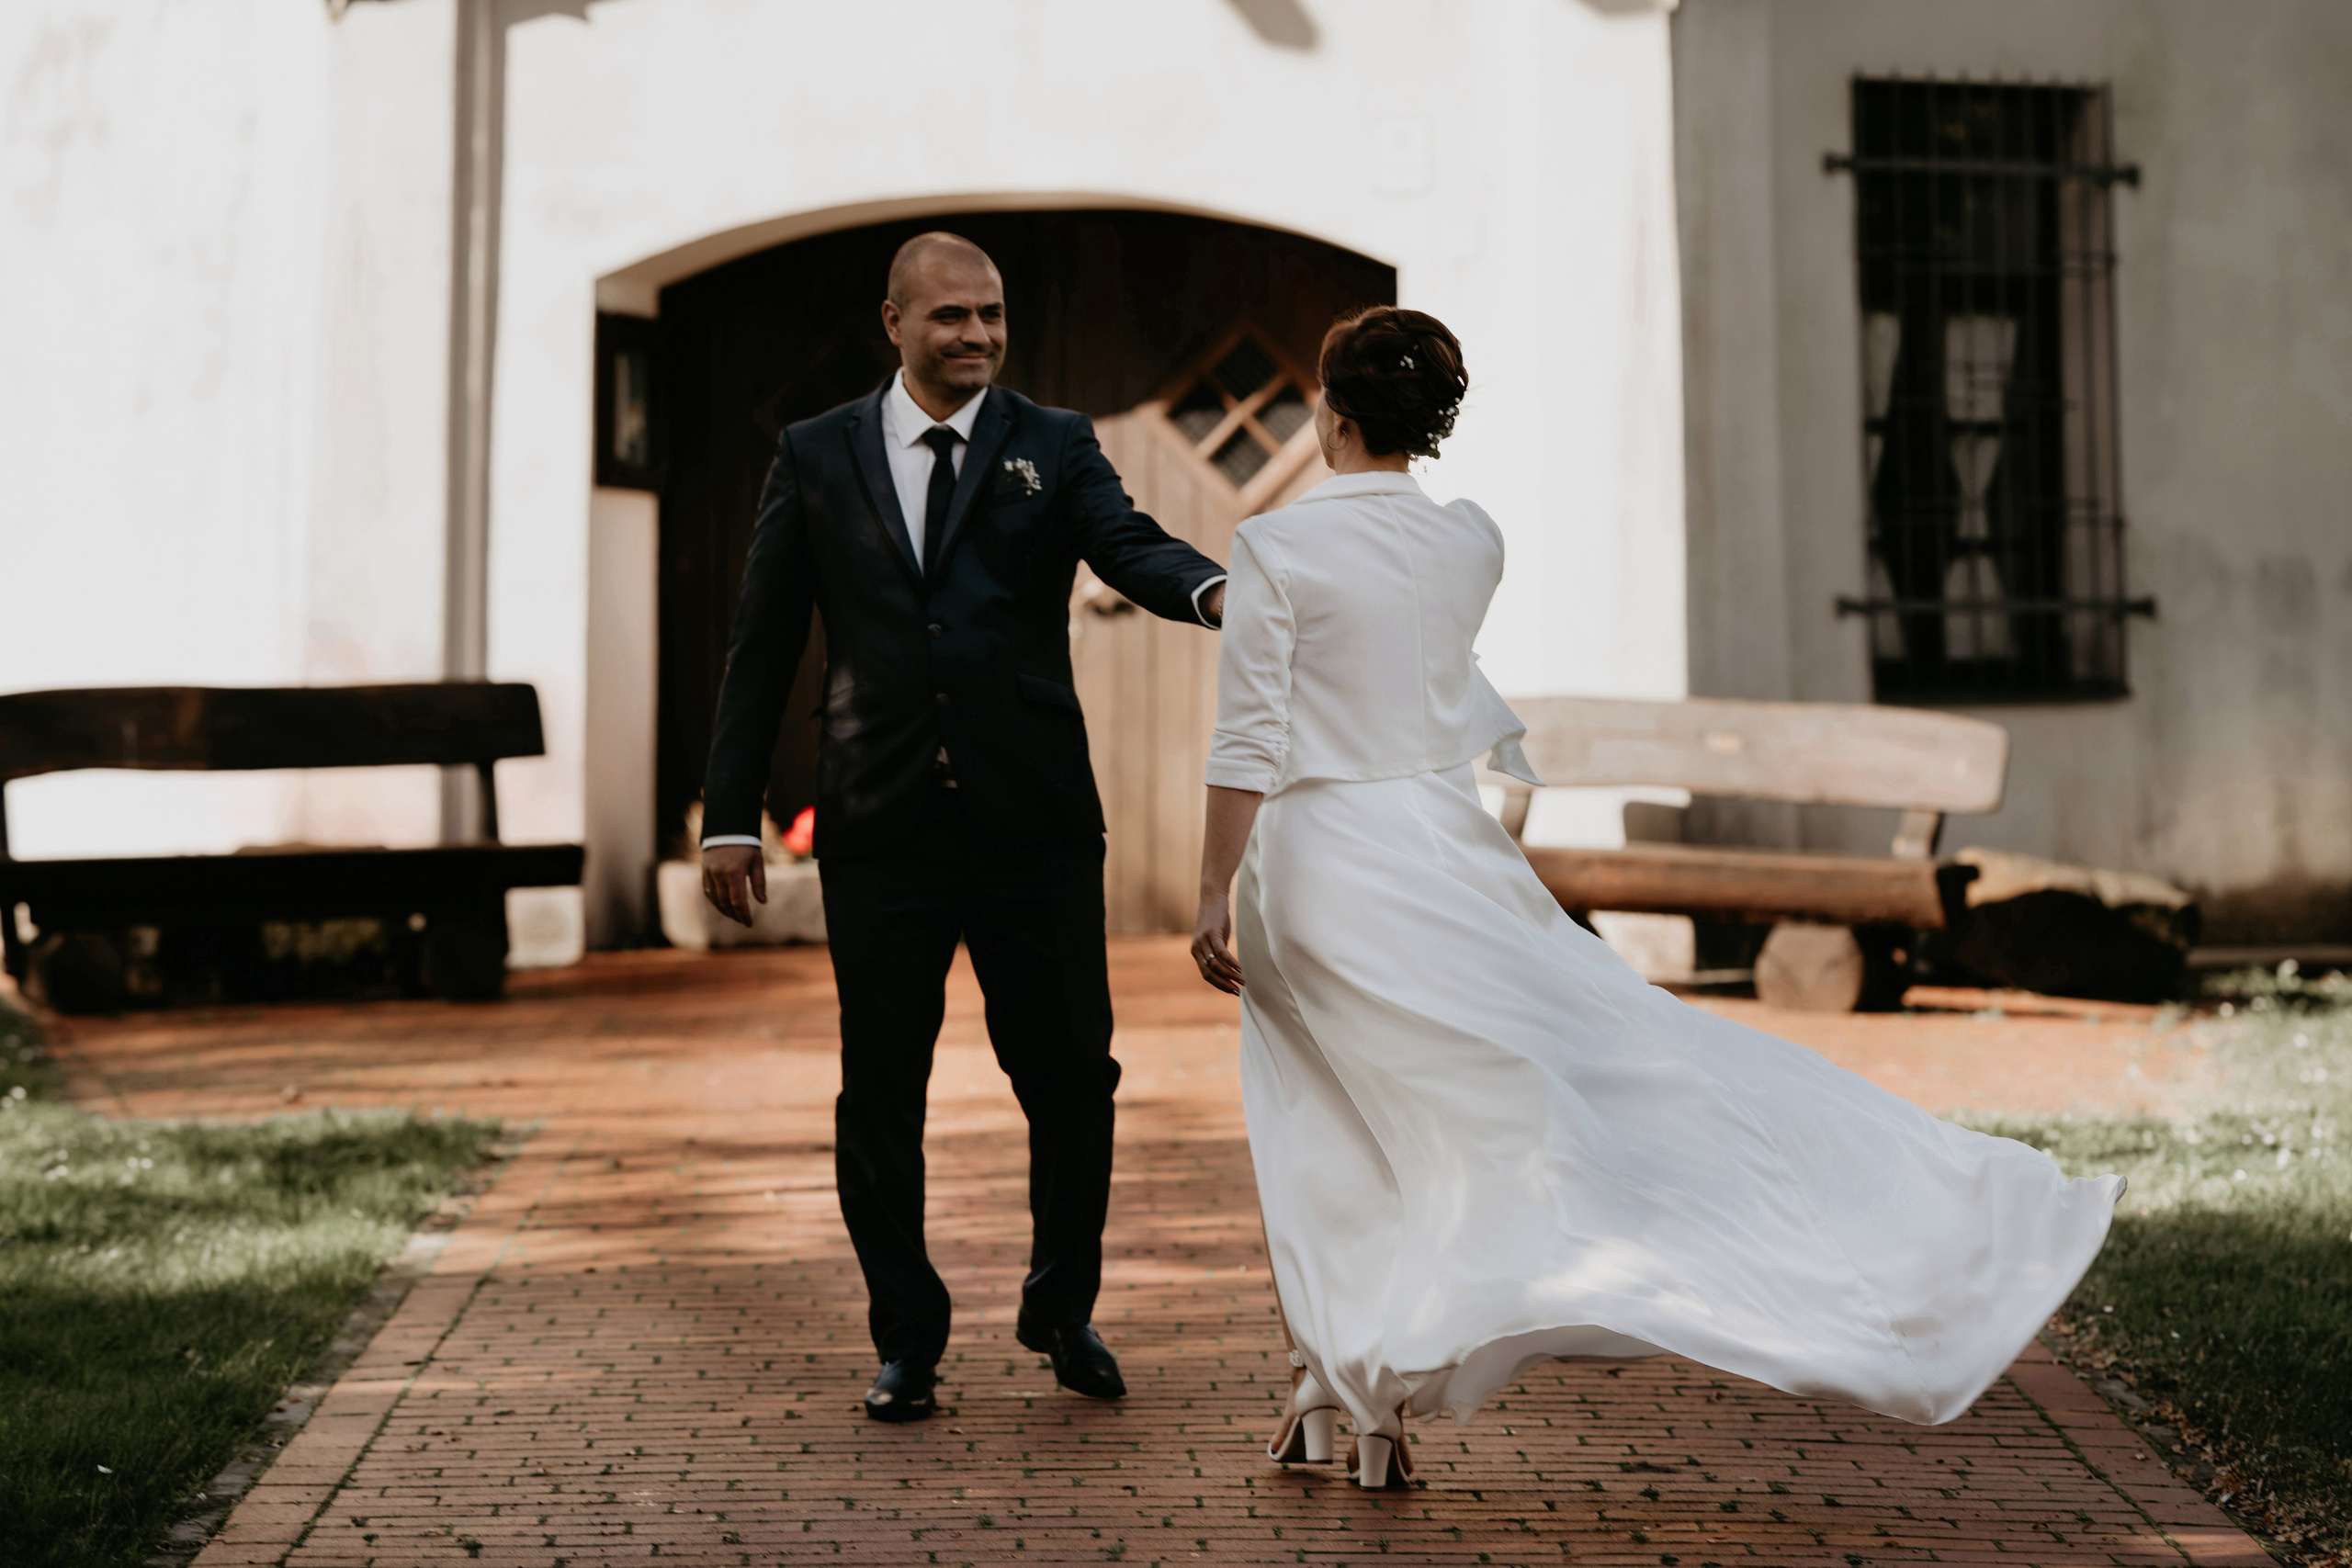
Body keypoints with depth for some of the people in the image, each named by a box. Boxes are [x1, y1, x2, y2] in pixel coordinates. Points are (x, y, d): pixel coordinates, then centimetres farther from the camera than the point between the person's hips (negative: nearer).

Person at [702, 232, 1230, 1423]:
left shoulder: (1053, 446, 7)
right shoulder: (817, 456, 8)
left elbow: (1130, 547, -12)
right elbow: (762, 647, 8)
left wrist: (1214, 588, -36)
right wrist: (730, 815, 3)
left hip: (1036, 828, 0)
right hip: (880, 832, 0)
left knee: (1072, 1075, 5)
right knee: (880, 1093, 5)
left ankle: (1063, 1311, 28)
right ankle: (906, 1339, 22)